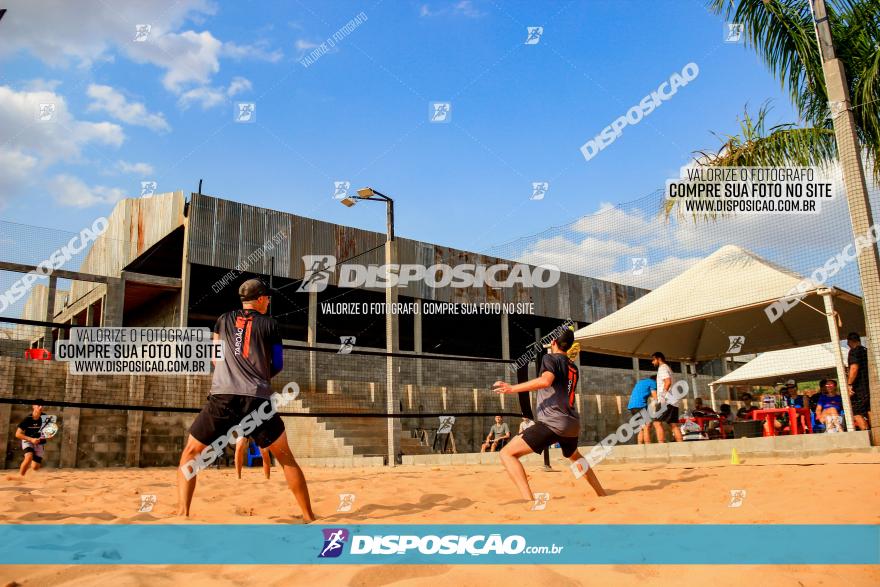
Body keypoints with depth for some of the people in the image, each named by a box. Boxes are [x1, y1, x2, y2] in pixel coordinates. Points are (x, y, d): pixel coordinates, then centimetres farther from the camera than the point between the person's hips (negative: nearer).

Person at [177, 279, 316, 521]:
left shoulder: (224, 320, 17)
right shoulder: (269, 324, 10)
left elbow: (215, 359, 22)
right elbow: (278, 366, 13)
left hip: (222, 396, 1)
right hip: (257, 398, -1)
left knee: (190, 454, 17)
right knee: (286, 458, 12)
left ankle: (182, 513, 2)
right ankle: (308, 516, 13)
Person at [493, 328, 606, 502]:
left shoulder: (550, 358, -1)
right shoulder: (573, 367, 20)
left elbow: (546, 381, -22)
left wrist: (513, 388, -23)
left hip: (552, 422, -8)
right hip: (572, 424, 8)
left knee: (507, 453, -11)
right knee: (575, 457, 38)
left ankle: (529, 500, -27)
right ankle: (602, 494, 43)